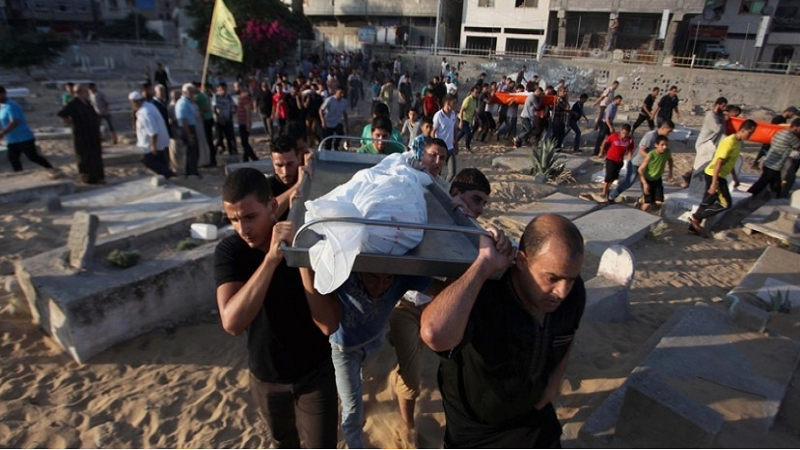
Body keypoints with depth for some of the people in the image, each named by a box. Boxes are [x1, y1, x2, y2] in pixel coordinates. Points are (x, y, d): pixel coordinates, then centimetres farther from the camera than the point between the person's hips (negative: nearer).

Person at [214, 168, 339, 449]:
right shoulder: (229, 251, -18)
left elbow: (329, 325, -29)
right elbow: (232, 323, -33)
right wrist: (272, 258, -42)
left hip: (315, 373, -2)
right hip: (265, 375, 2)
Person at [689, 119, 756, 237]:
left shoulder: (738, 142, 10)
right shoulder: (729, 142, -20)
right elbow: (719, 163, -24)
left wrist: (735, 177, 27)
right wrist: (714, 183, -27)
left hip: (720, 176, 10)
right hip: (714, 175, -10)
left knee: (708, 202, 11)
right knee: (725, 203, -8)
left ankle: (693, 226, 17)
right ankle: (695, 217, -1)